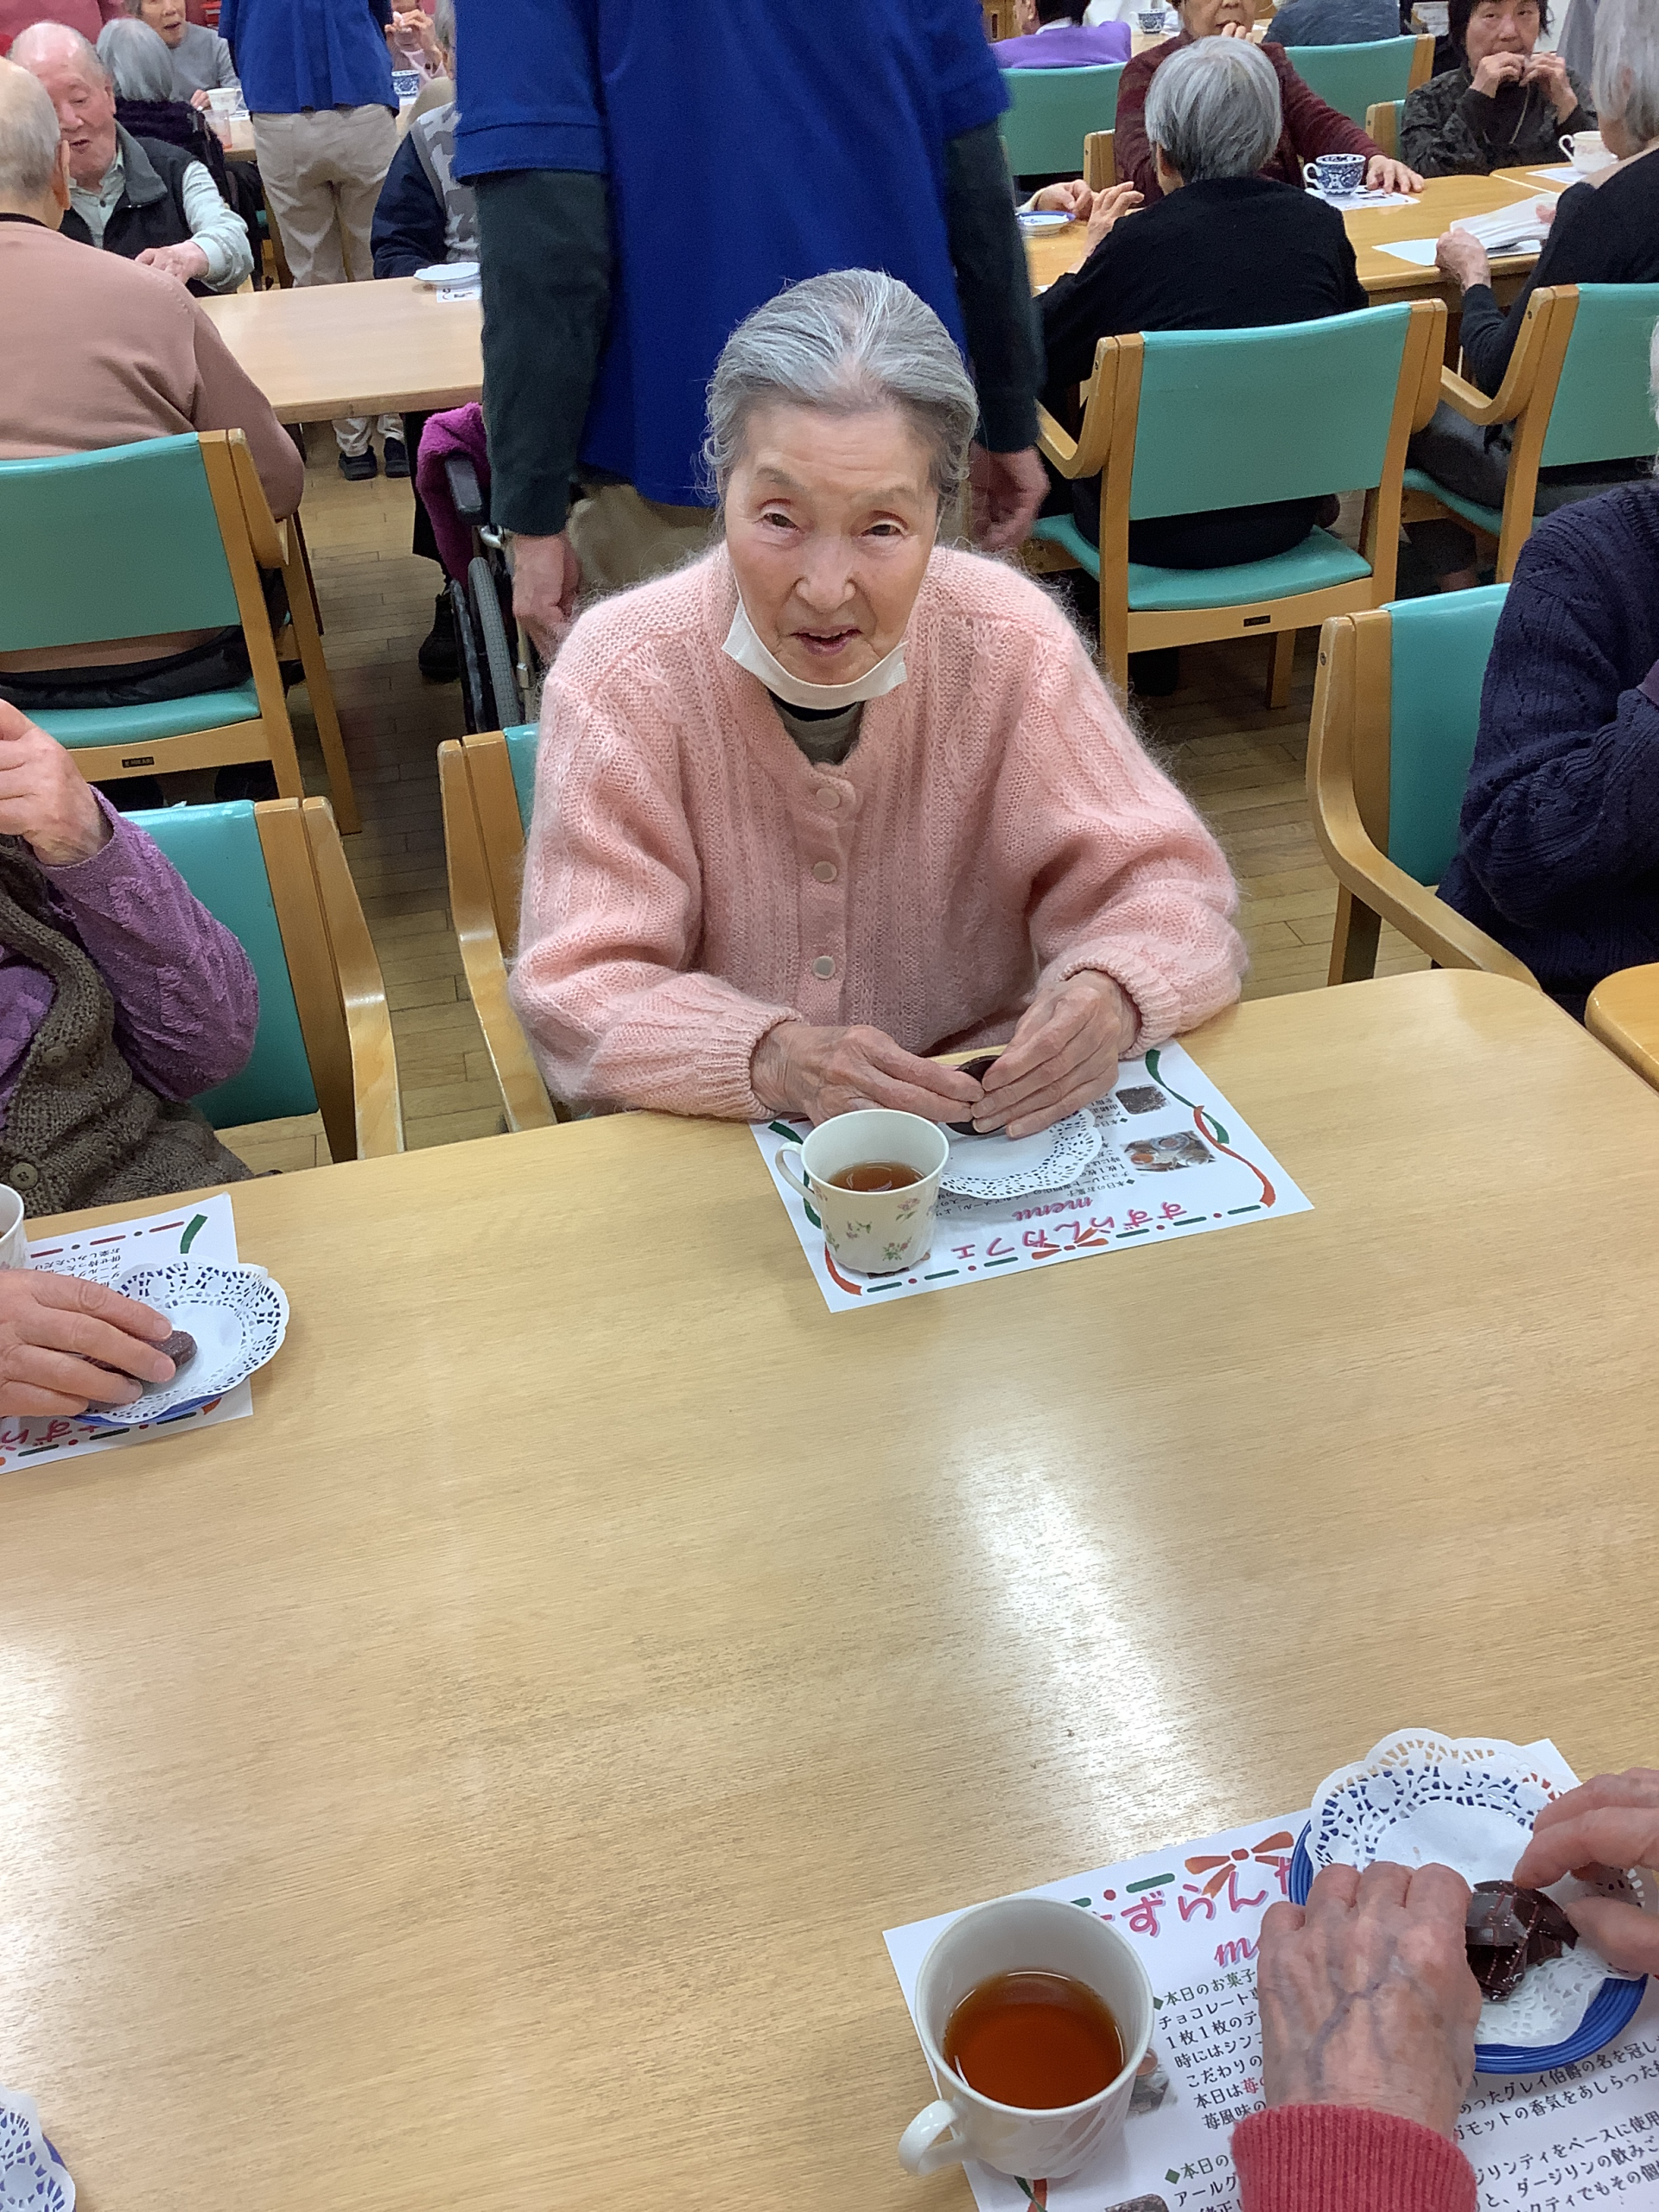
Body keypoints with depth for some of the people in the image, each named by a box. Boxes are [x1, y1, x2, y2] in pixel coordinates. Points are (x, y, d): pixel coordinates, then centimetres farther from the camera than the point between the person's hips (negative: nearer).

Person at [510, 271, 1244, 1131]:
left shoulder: (1011, 647, -10)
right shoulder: (622, 677, -14)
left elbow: (1162, 883, -5)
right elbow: (581, 989, -15)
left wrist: (1110, 994, -29)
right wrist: (775, 1059, -34)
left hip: (983, 1126, 2)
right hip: (709, 1149, -2)